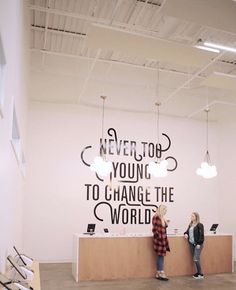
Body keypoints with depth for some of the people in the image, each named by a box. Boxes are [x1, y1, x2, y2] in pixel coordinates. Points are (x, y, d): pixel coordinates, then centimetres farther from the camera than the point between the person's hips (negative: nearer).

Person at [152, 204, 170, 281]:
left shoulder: (162, 217, 14)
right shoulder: (156, 217, -14)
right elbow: (155, 229, -17)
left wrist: (166, 222, 9)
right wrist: (159, 237, -16)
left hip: (163, 239, 9)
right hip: (159, 240, -9)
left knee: (161, 256, 9)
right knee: (161, 256, -6)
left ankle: (158, 273, 15)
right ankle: (161, 274, -1)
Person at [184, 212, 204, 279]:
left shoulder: (200, 225, -8)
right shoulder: (190, 225, 13)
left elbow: (201, 235, -13)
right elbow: (187, 231, 23)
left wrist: (199, 244, -18)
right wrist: (186, 234, 0)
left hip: (197, 244, -7)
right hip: (191, 244, 7)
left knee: (196, 259, -9)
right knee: (195, 259, 9)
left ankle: (201, 274, 3)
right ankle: (198, 272, 20)